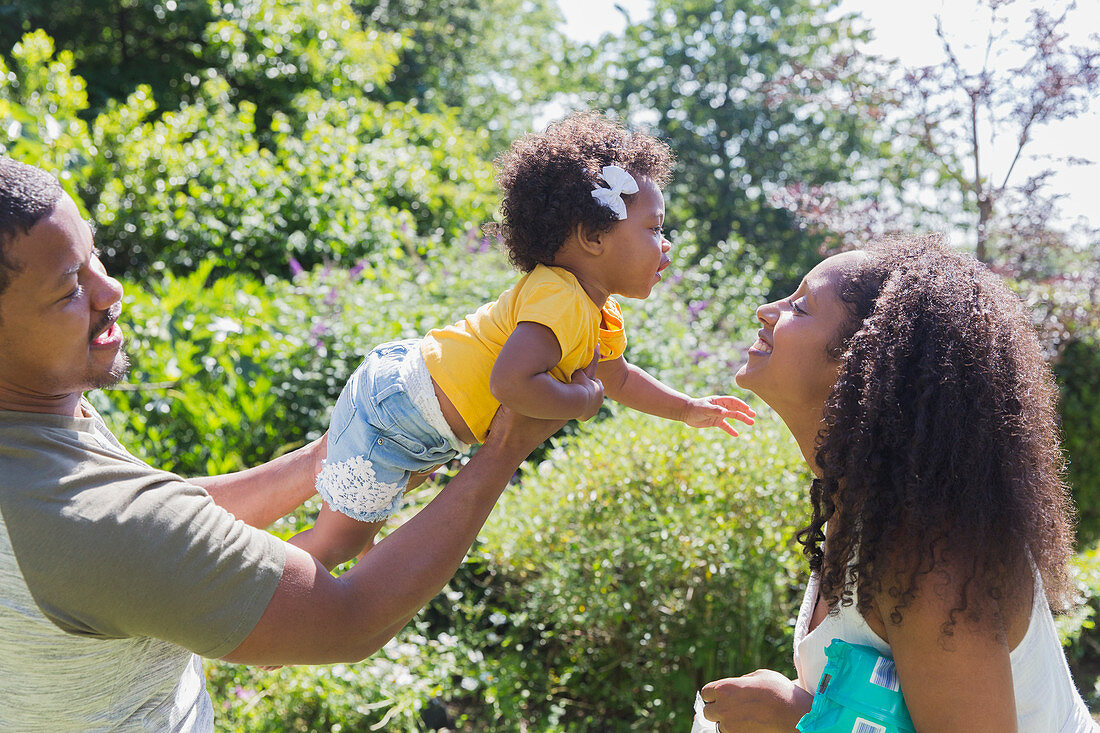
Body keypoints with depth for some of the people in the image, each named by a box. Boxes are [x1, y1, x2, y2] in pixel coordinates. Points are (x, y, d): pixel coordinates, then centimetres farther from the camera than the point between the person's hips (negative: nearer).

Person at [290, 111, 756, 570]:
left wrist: (690, 410, 20)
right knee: (338, 541, 2)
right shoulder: (560, 299, -30)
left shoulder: (603, 317, 3)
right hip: (392, 409, -10)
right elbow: (511, 383, -43)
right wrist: (582, 399, -27)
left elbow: (618, 379, 23)